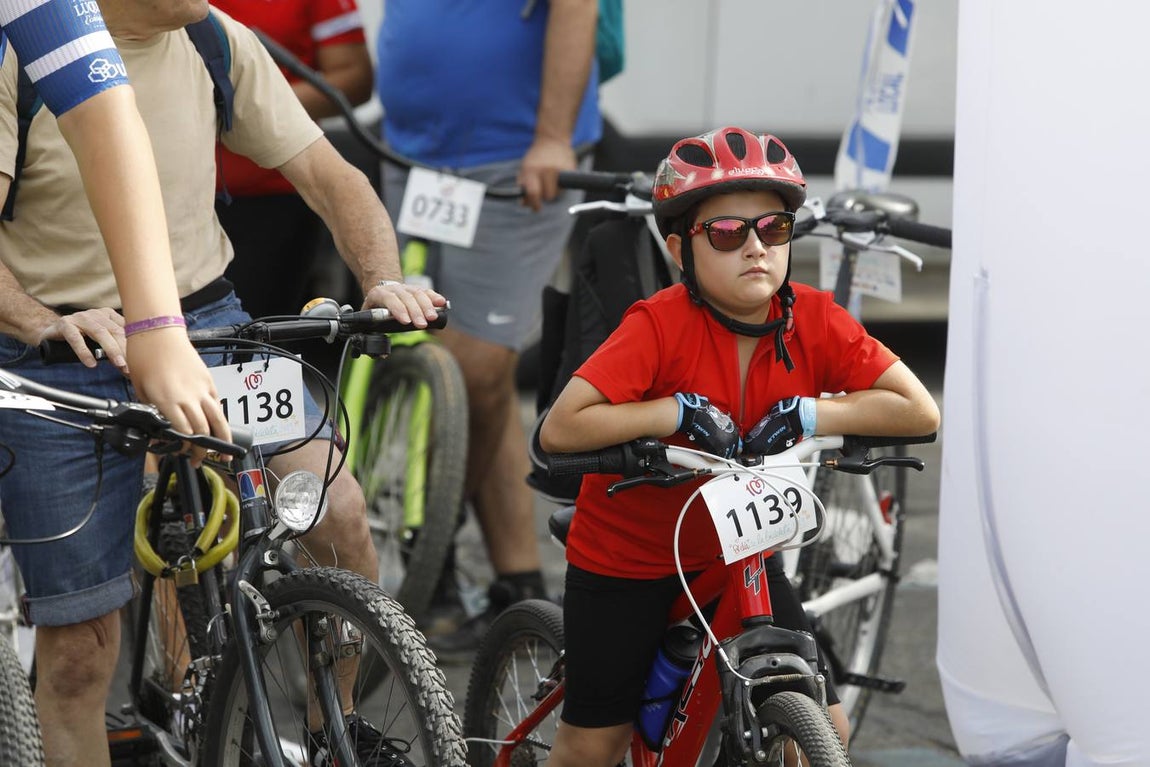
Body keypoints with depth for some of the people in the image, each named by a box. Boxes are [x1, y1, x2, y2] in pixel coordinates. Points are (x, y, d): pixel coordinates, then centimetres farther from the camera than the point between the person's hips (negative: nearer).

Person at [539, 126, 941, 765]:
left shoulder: (814, 321, -12)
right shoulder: (661, 325, -23)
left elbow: (919, 411, -15)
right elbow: (560, 430, -31)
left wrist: (807, 413, -23)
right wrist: (677, 411, -31)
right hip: (628, 557, -4)